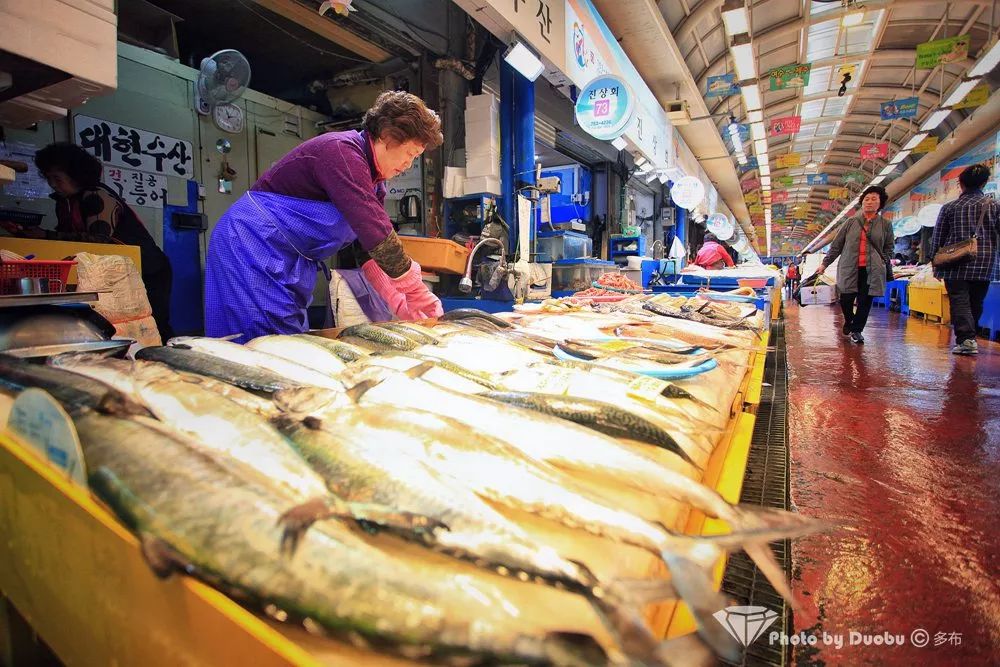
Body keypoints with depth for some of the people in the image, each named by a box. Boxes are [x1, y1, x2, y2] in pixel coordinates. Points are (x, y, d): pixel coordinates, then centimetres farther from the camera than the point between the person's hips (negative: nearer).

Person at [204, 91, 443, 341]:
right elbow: (377, 233, -28)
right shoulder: (341, 150, -20)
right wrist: (419, 294, -22)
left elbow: (369, 250, 8)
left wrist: (399, 303, -3)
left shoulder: (374, 181, 10)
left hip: (292, 259, 10)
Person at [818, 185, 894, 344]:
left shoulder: (885, 225, 7)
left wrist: (882, 261, 0)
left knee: (865, 302, 0)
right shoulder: (851, 222, 6)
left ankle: (856, 330, 14)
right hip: (849, 269, 0)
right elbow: (836, 245, 8)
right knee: (846, 300, 1)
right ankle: (849, 322, 30)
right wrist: (825, 263, 7)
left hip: (872, 271, 0)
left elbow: (888, 247, 15)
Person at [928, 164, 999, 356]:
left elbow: (937, 239, 4)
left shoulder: (949, 207, 2)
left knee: (960, 302, -4)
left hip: (956, 265, -2)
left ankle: (966, 338, -18)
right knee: (976, 304, 12)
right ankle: (969, 338, 18)